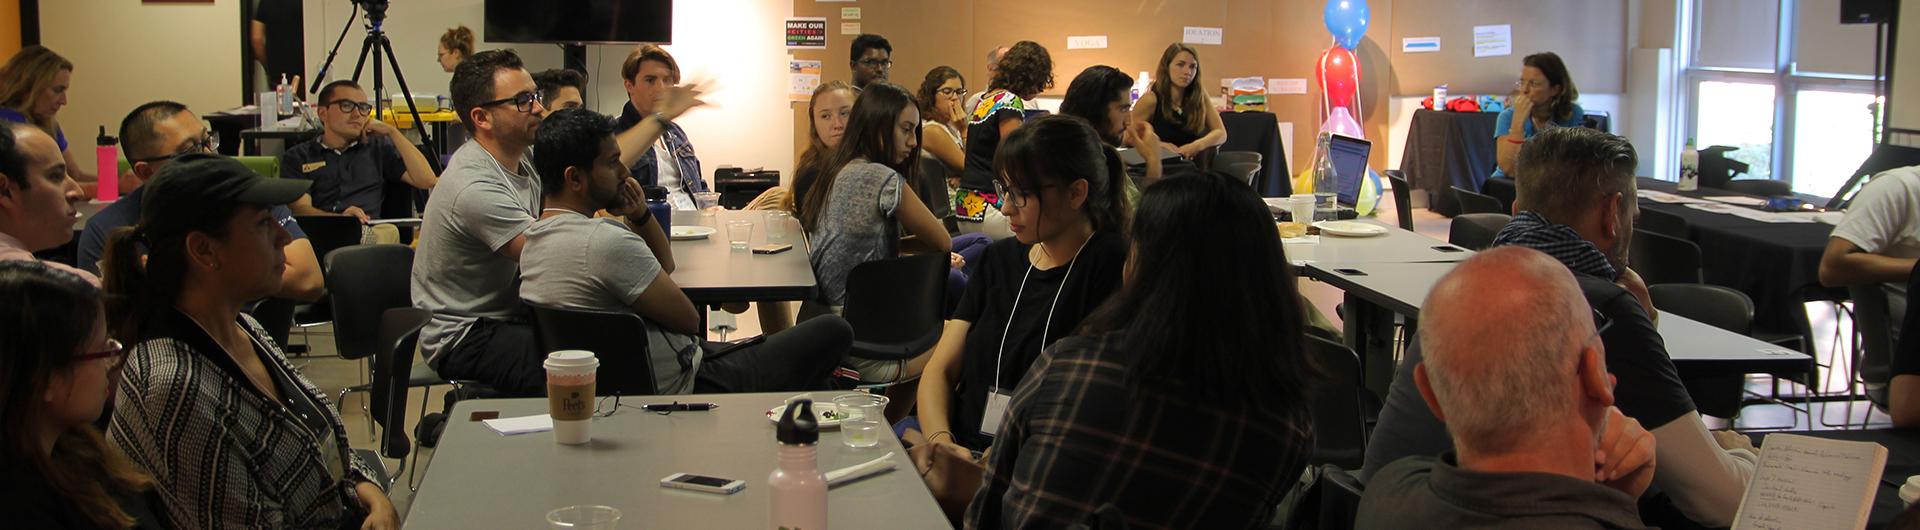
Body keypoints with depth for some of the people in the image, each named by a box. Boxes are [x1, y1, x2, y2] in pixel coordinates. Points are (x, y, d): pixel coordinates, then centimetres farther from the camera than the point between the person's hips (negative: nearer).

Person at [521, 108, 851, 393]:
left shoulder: (534, 240, 7)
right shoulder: (607, 241, -27)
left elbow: (665, 264, 17)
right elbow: (689, 319, -16)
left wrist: (640, 215, -3)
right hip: (680, 387, -10)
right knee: (834, 332, 1)